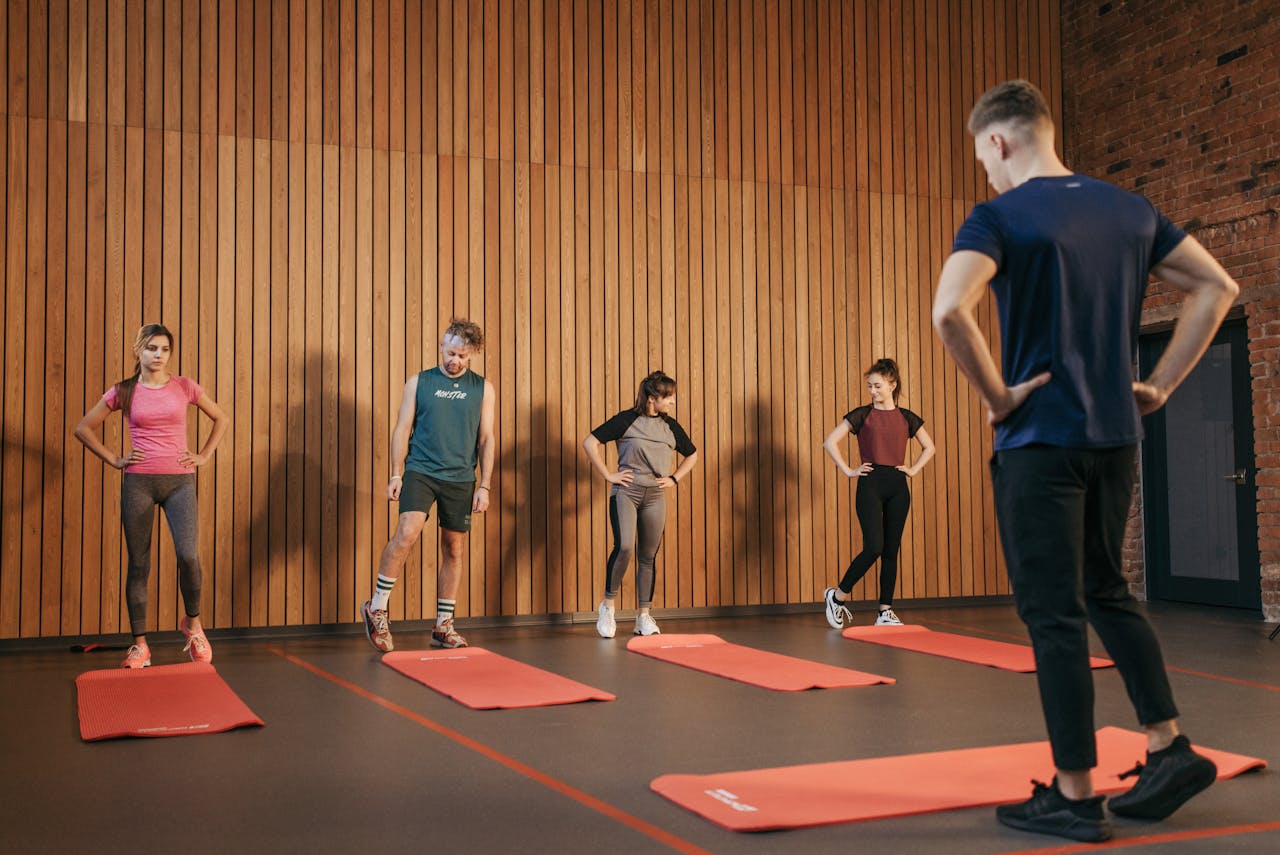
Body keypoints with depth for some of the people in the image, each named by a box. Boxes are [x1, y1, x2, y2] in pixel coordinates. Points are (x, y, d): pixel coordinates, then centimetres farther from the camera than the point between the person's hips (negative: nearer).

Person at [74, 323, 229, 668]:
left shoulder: (184, 387, 5)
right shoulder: (123, 391, 5)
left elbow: (221, 418, 17)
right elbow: (84, 428, 13)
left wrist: (205, 455, 7)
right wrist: (114, 459, 4)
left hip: (179, 481, -1)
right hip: (138, 483, 1)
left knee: (188, 555, -17)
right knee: (138, 563, 3)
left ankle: (193, 623, 8)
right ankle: (139, 645, 11)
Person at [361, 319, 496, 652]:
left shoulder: (483, 389, 7)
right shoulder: (419, 382, 6)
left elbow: (486, 439, 5)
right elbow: (402, 430, 6)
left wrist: (484, 486, -1)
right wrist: (396, 475, -2)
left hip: (460, 478, 2)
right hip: (420, 471, -2)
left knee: (454, 549, 5)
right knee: (407, 532, -22)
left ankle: (443, 626, 16)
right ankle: (376, 607, -7)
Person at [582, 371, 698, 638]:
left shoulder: (671, 427, 10)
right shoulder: (627, 420, -4)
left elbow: (692, 455, 26)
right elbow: (589, 442, -6)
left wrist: (674, 479, 12)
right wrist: (608, 475, -7)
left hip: (655, 496, 4)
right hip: (626, 492, -4)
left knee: (647, 556, 6)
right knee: (624, 547, -20)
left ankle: (644, 617, 13)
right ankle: (608, 605, -1)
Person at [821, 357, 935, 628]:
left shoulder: (906, 417, 9)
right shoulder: (862, 414, 1)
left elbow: (929, 447, 23)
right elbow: (829, 442, -4)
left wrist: (913, 469, 9)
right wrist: (849, 471, -7)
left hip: (898, 486, 4)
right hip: (870, 485, -3)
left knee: (891, 550, 5)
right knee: (873, 547, -14)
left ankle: (886, 611, 11)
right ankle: (837, 595, 2)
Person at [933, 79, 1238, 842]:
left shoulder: (999, 217, -10)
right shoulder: (1131, 210, 10)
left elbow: (950, 311, -27)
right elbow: (1217, 286, 12)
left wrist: (997, 394, -14)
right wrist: (1161, 385, 10)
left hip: (1040, 439, -6)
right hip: (1117, 436, 7)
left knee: (1054, 613, 0)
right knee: (1107, 591, 21)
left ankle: (1075, 796, 7)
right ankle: (1172, 750, 19)